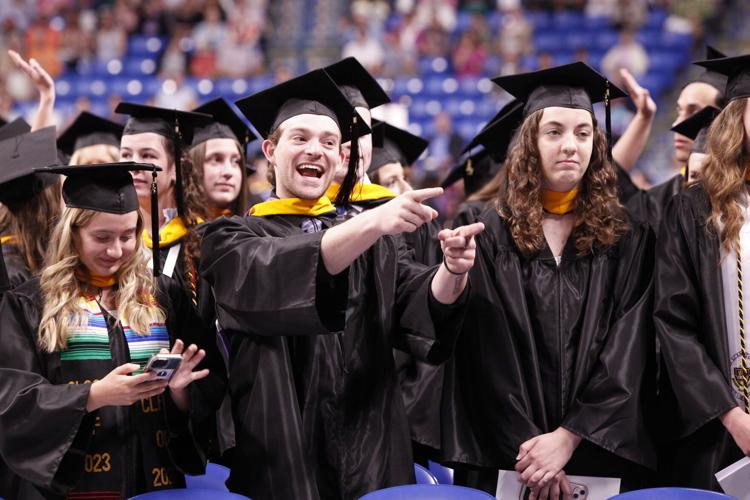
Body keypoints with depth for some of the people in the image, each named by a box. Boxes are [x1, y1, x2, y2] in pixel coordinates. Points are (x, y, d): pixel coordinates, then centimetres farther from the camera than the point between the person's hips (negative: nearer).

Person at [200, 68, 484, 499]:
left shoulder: (373, 239, 13)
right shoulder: (235, 239, 3)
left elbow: (421, 308, -5)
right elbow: (278, 276, -20)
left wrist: (452, 270, -27)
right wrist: (373, 222, -33)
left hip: (371, 456, 3)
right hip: (283, 459, -3)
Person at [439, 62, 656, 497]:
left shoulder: (628, 238, 4)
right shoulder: (492, 234, 2)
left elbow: (629, 354, -4)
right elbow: (488, 352, -4)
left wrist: (567, 438, -14)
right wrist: (526, 442, -14)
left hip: (603, 453, 1)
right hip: (510, 456, -1)